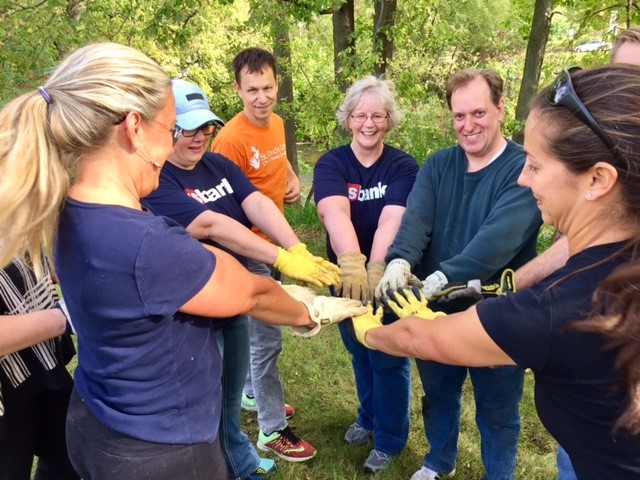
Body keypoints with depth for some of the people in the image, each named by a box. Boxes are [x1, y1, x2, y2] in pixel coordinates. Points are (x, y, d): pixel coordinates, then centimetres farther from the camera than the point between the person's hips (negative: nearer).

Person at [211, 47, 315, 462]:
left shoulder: (277, 124, 4)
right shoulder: (232, 138, -21)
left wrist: (293, 180, 7)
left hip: (275, 243, 8)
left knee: (258, 330, 22)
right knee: (267, 338, 0)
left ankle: (253, 395, 43)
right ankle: (273, 430, 16)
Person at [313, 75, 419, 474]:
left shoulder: (403, 166, -14)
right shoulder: (331, 164, -11)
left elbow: (391, 219, -30)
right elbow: (334, 213, -31)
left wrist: (376, 269, -46)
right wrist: (352, 263, -49)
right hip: (346, 278, 3)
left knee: (389, 360, 12)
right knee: (360, 355, 23)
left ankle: (390, 439, 34)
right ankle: (368, 418, 48)